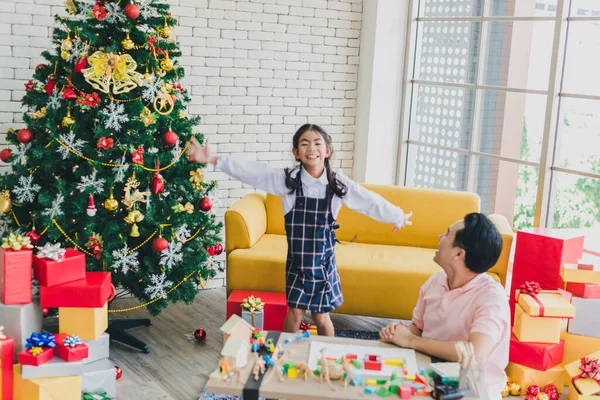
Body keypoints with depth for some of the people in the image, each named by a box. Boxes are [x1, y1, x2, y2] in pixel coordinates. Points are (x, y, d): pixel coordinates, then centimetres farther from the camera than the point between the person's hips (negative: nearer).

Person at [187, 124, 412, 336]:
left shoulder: (338, 183, -7)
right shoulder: (287, 180, -9)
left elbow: (369, 201, 2)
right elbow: (251, 172, -16)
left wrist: (398, 216, 11)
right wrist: (213, 160, -23)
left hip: (324, 262, 0)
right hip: (297, 262, 0)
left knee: (321, 317, 9)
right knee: (295, 313, 7)